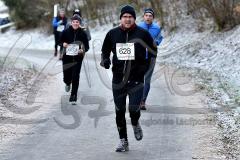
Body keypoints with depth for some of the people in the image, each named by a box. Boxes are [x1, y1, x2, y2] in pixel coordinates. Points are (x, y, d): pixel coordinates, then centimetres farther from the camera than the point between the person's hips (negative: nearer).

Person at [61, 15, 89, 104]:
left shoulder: (82, 34, -3)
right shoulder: (66, 32, -2)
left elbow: (87, 47, 1)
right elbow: (61, 41, 9)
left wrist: (83, 50, -20)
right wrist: (63, 44, -14)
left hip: (77, 59, -1)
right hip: (67, 58, 1)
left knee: (75, 78, -7)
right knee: (66, 77, 8)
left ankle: (73, 97, 5)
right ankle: (68, 83, 47)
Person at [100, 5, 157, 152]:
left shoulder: (142, 34, -2)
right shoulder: (113, 34, 3)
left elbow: (153, 51, 11)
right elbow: (105, 50, 16)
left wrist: (146, 66, 1)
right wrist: (105, 60, -4)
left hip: (136, 79, -2)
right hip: (118, 79, 3)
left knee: (134, 108, -16)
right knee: (119, 111, 5)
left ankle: (135, 124, 20)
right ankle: (123, 141, 19)